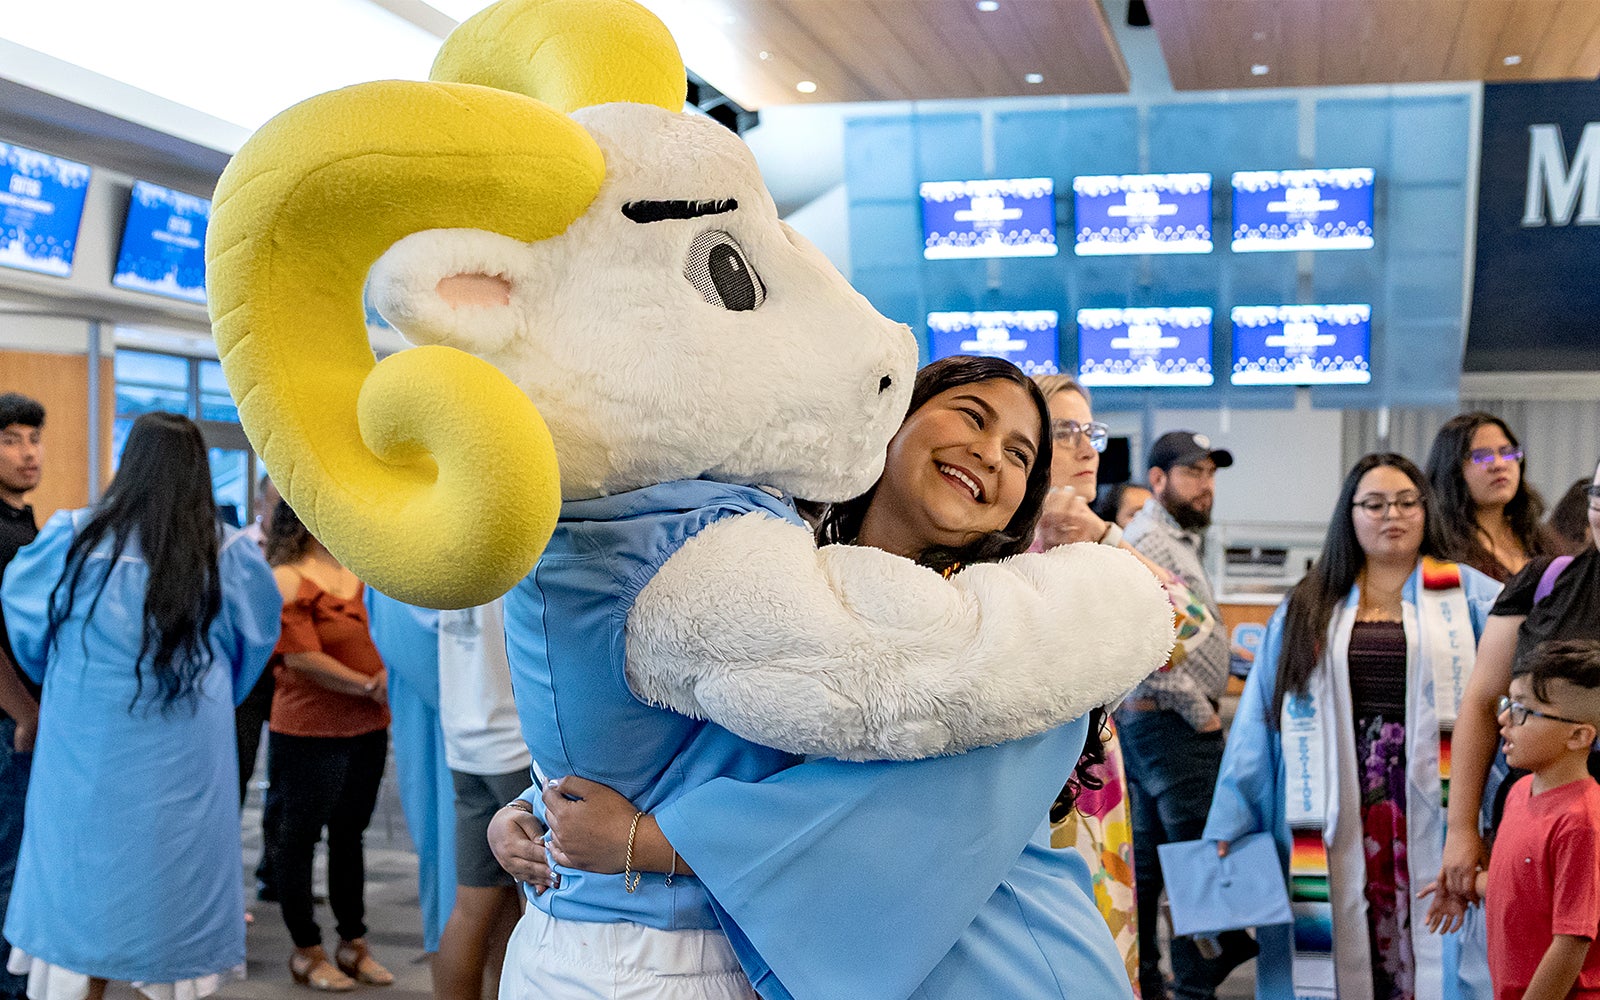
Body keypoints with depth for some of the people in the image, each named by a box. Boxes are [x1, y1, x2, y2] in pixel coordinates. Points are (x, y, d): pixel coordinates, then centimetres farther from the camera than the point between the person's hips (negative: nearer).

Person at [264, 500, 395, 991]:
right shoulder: (288, 579, -12)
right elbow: (303, 659, -18)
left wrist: (389, 674, -2)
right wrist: (369, 686, -16)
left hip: (367, 728, 7)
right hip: (310, 730, -6)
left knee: (350, 832, 16)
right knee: (299, 835, 6)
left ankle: (354, 942, 27)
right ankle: (307, 951, 18)